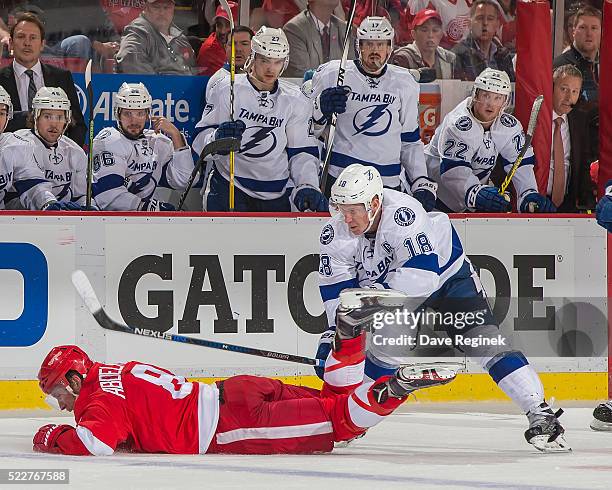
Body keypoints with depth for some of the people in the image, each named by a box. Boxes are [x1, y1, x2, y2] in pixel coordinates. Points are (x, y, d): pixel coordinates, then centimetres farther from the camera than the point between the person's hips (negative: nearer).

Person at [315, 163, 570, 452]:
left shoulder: (403, 214, -37)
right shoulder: (335, 235, -19)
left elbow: (422, 274, -42)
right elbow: (336, 289, -12)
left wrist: (377, 295, -47)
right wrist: (335, 331, -22)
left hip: (445, 273, -4)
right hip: (389, 290, 4)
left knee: (485, 342, -15)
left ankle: (539, 414, -16)